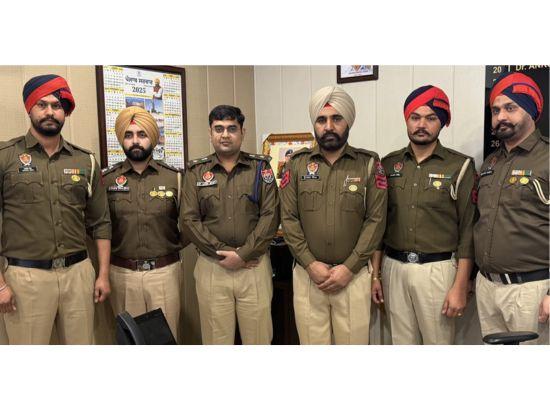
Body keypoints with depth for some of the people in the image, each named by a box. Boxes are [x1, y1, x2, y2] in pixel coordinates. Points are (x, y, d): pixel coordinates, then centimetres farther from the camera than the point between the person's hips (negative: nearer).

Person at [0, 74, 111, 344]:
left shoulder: (85, 161, 8)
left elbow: (100, 223, 10)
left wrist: (104, 274, 6)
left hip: (79, 273, 3)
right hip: (26, 276, -2)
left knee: (82, 342, 10)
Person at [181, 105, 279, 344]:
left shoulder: (261, 168, 4)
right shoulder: (196, 172, 6)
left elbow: (270, 216, -5)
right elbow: (189, 221, -2)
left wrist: (242, 254, -13)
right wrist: (223, 254, -10)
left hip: (255, 266, 0)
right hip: (211, 268, 1)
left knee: (258, 338, 8)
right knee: (217, 339, 10)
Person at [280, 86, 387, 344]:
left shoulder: (369, 164, 1)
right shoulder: (297, 164, 3)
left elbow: (376, 220, -4)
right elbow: (288, 218, 0)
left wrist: (349, 267, -11)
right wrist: (310, 264, -9)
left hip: (353, 275, -1)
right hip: (307, 274, 1)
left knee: (353, 341, 9)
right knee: (312, 341, 11)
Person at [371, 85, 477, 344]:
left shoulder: (460, 166, -4)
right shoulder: (389, 164, 6)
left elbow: (468, 230, -5)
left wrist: (460, 287, -9)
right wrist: (376, 274, 7)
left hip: (437, 270, -3)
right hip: (394, 268, 3)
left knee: (438, 340, 7)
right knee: (401, 341, 13)